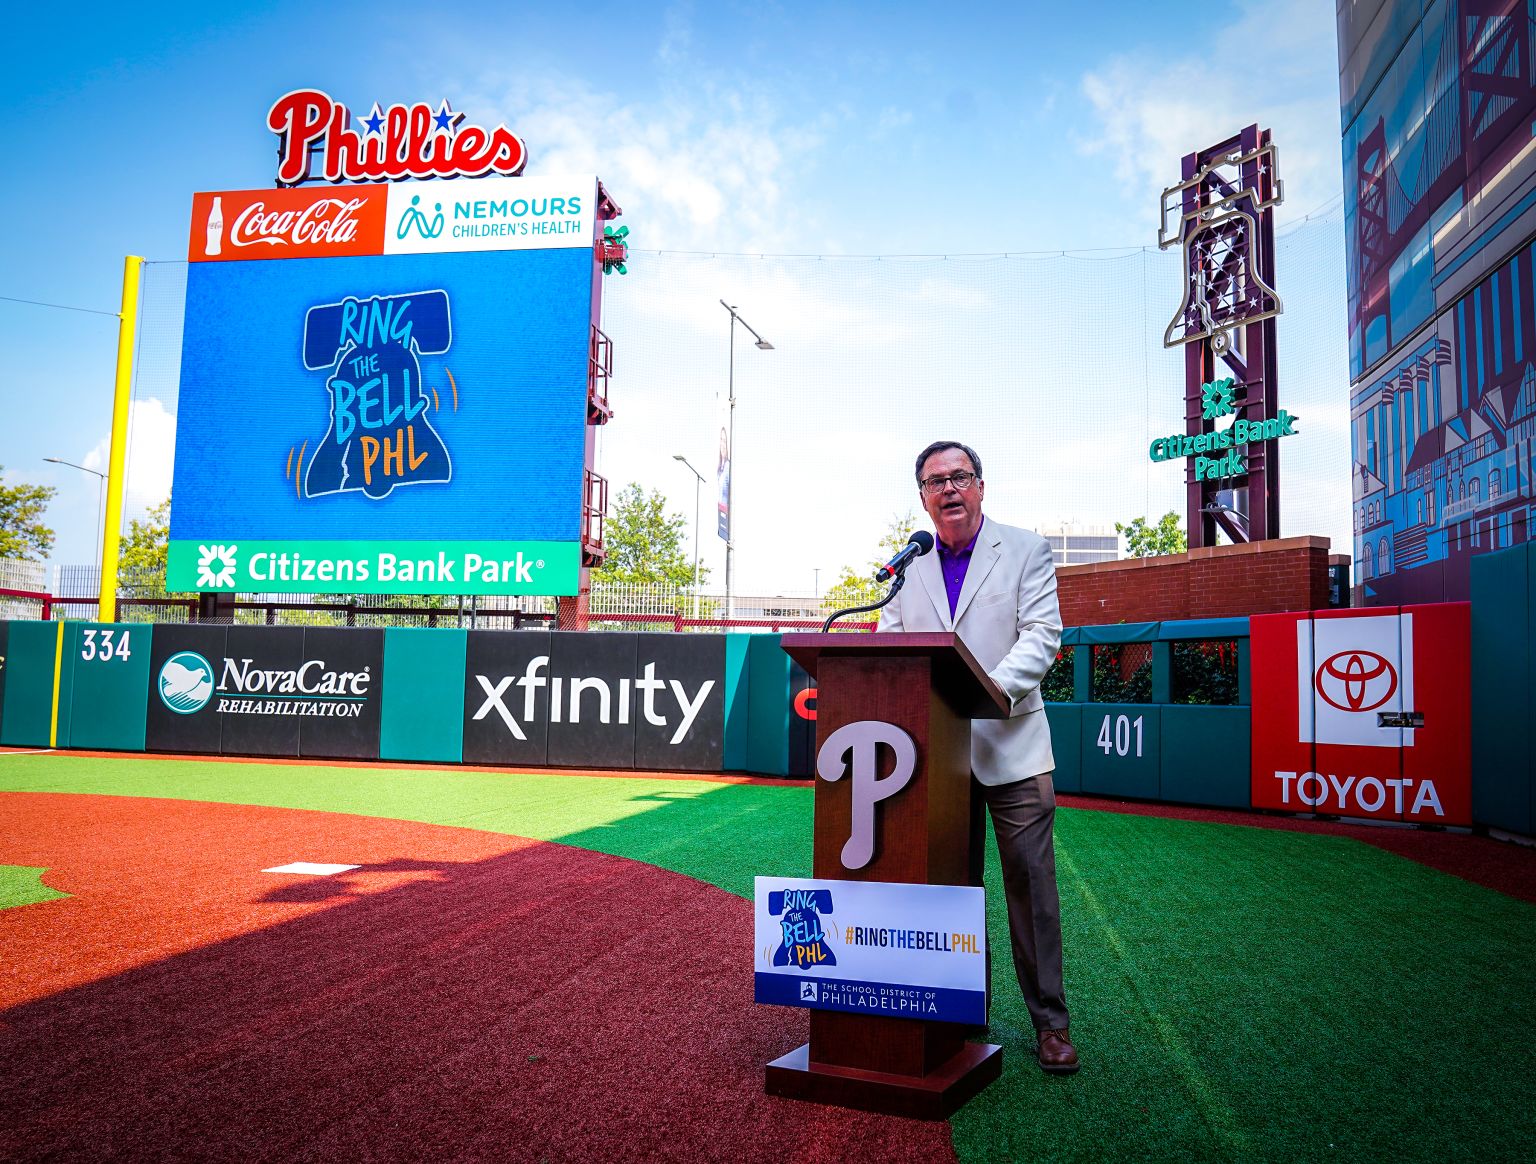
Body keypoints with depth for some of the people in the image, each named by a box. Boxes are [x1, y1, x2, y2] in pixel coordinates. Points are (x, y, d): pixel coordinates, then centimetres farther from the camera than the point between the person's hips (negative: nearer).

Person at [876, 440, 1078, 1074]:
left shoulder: (1026, 550, 2)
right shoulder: (908, 566, 11)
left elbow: (1042, 634, -7)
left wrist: (993, 687, -24)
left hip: (1010, 745, -3)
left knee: (1031, 883, 1)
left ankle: (1050, 1021, 13)